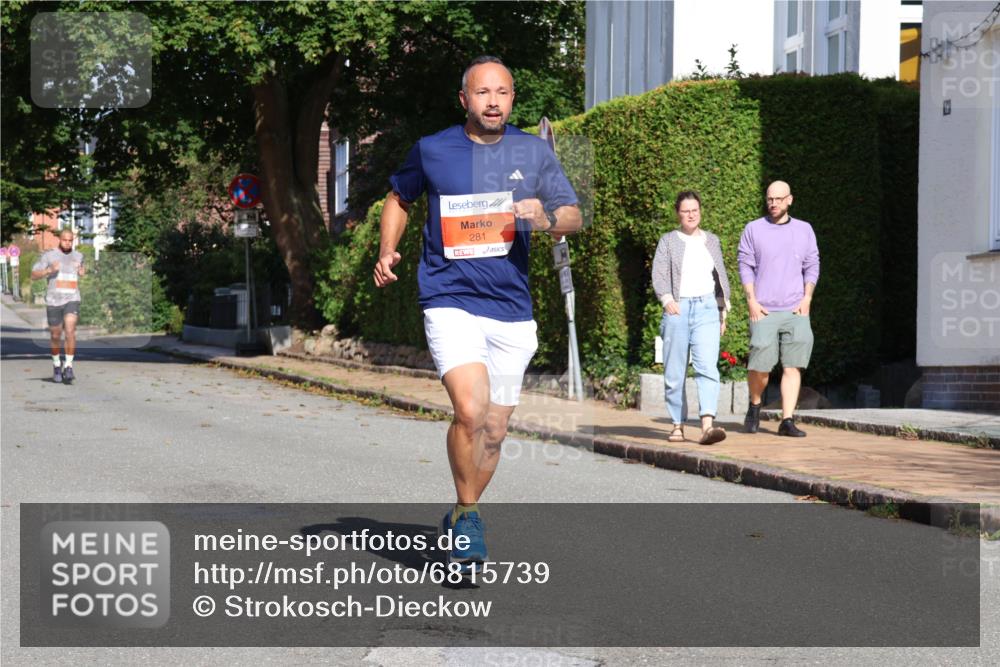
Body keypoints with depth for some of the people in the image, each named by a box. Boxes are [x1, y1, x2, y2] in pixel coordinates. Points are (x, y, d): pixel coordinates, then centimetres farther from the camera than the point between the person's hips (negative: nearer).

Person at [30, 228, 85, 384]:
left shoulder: (78, 256, 8)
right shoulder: (48, 256, -2)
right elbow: (33, 275, -3)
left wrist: (82, 272, 4)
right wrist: (49, 270, -20)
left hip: (72, 301, 1)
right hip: (53, 301, 0)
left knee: (70, 330, -20)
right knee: (56, 336, 9)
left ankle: (68, 367, -16)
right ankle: (57, 364, 33)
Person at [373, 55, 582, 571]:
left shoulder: (533, 152, 6)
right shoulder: (431, 151, 2)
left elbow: (573, 216, 7)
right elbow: (399, 199, 19)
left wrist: (546, 219, -16)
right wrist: (387, 253, 4)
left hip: (512, 310, 3)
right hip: (451, 302, -3)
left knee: (494, 430, 9)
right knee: (470, 410, -24)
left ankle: (460, 523, 30)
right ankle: (467, 514, -4)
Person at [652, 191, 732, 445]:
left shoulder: (712, 240, 17)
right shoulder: (668, 241, 7)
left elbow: (721, 277, 23)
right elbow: (659, 274, -4)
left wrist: (723, 310, 20)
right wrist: (667, 300, -20)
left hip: (707, 309, 1)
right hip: (678, 309, -1)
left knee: (707, 367, -15)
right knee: (675, 373, 2)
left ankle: (707, 426, -26)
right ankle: (677, 425, 13)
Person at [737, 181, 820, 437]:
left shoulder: (804, 230, 13)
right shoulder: (753, 229, 6)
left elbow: (812, 266, 12)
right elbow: (745, 266, 4)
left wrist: (807, 298, -1)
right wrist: (751, 300, -6)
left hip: (795, 310, 2)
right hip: (764, 310, -2)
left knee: (793, 365, -6)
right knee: (760, 365, -7)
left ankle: (787, 421, -6)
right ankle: (754, 406, 21)